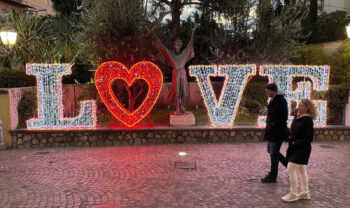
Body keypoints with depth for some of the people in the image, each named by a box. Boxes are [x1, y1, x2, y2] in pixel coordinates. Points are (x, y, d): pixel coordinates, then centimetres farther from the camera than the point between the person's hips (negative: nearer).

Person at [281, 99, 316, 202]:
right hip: (295, 148, 9)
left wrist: (294, 143, -21)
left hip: (302, 149, -9)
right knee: (301, 170, 17)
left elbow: (309, 138, -19)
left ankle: (293, 194, 5)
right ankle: (305, 193, 30)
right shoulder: (297, 117, 7)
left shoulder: (308, 120, -18)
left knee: (291, 169, -7)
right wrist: (290, 138, 1)